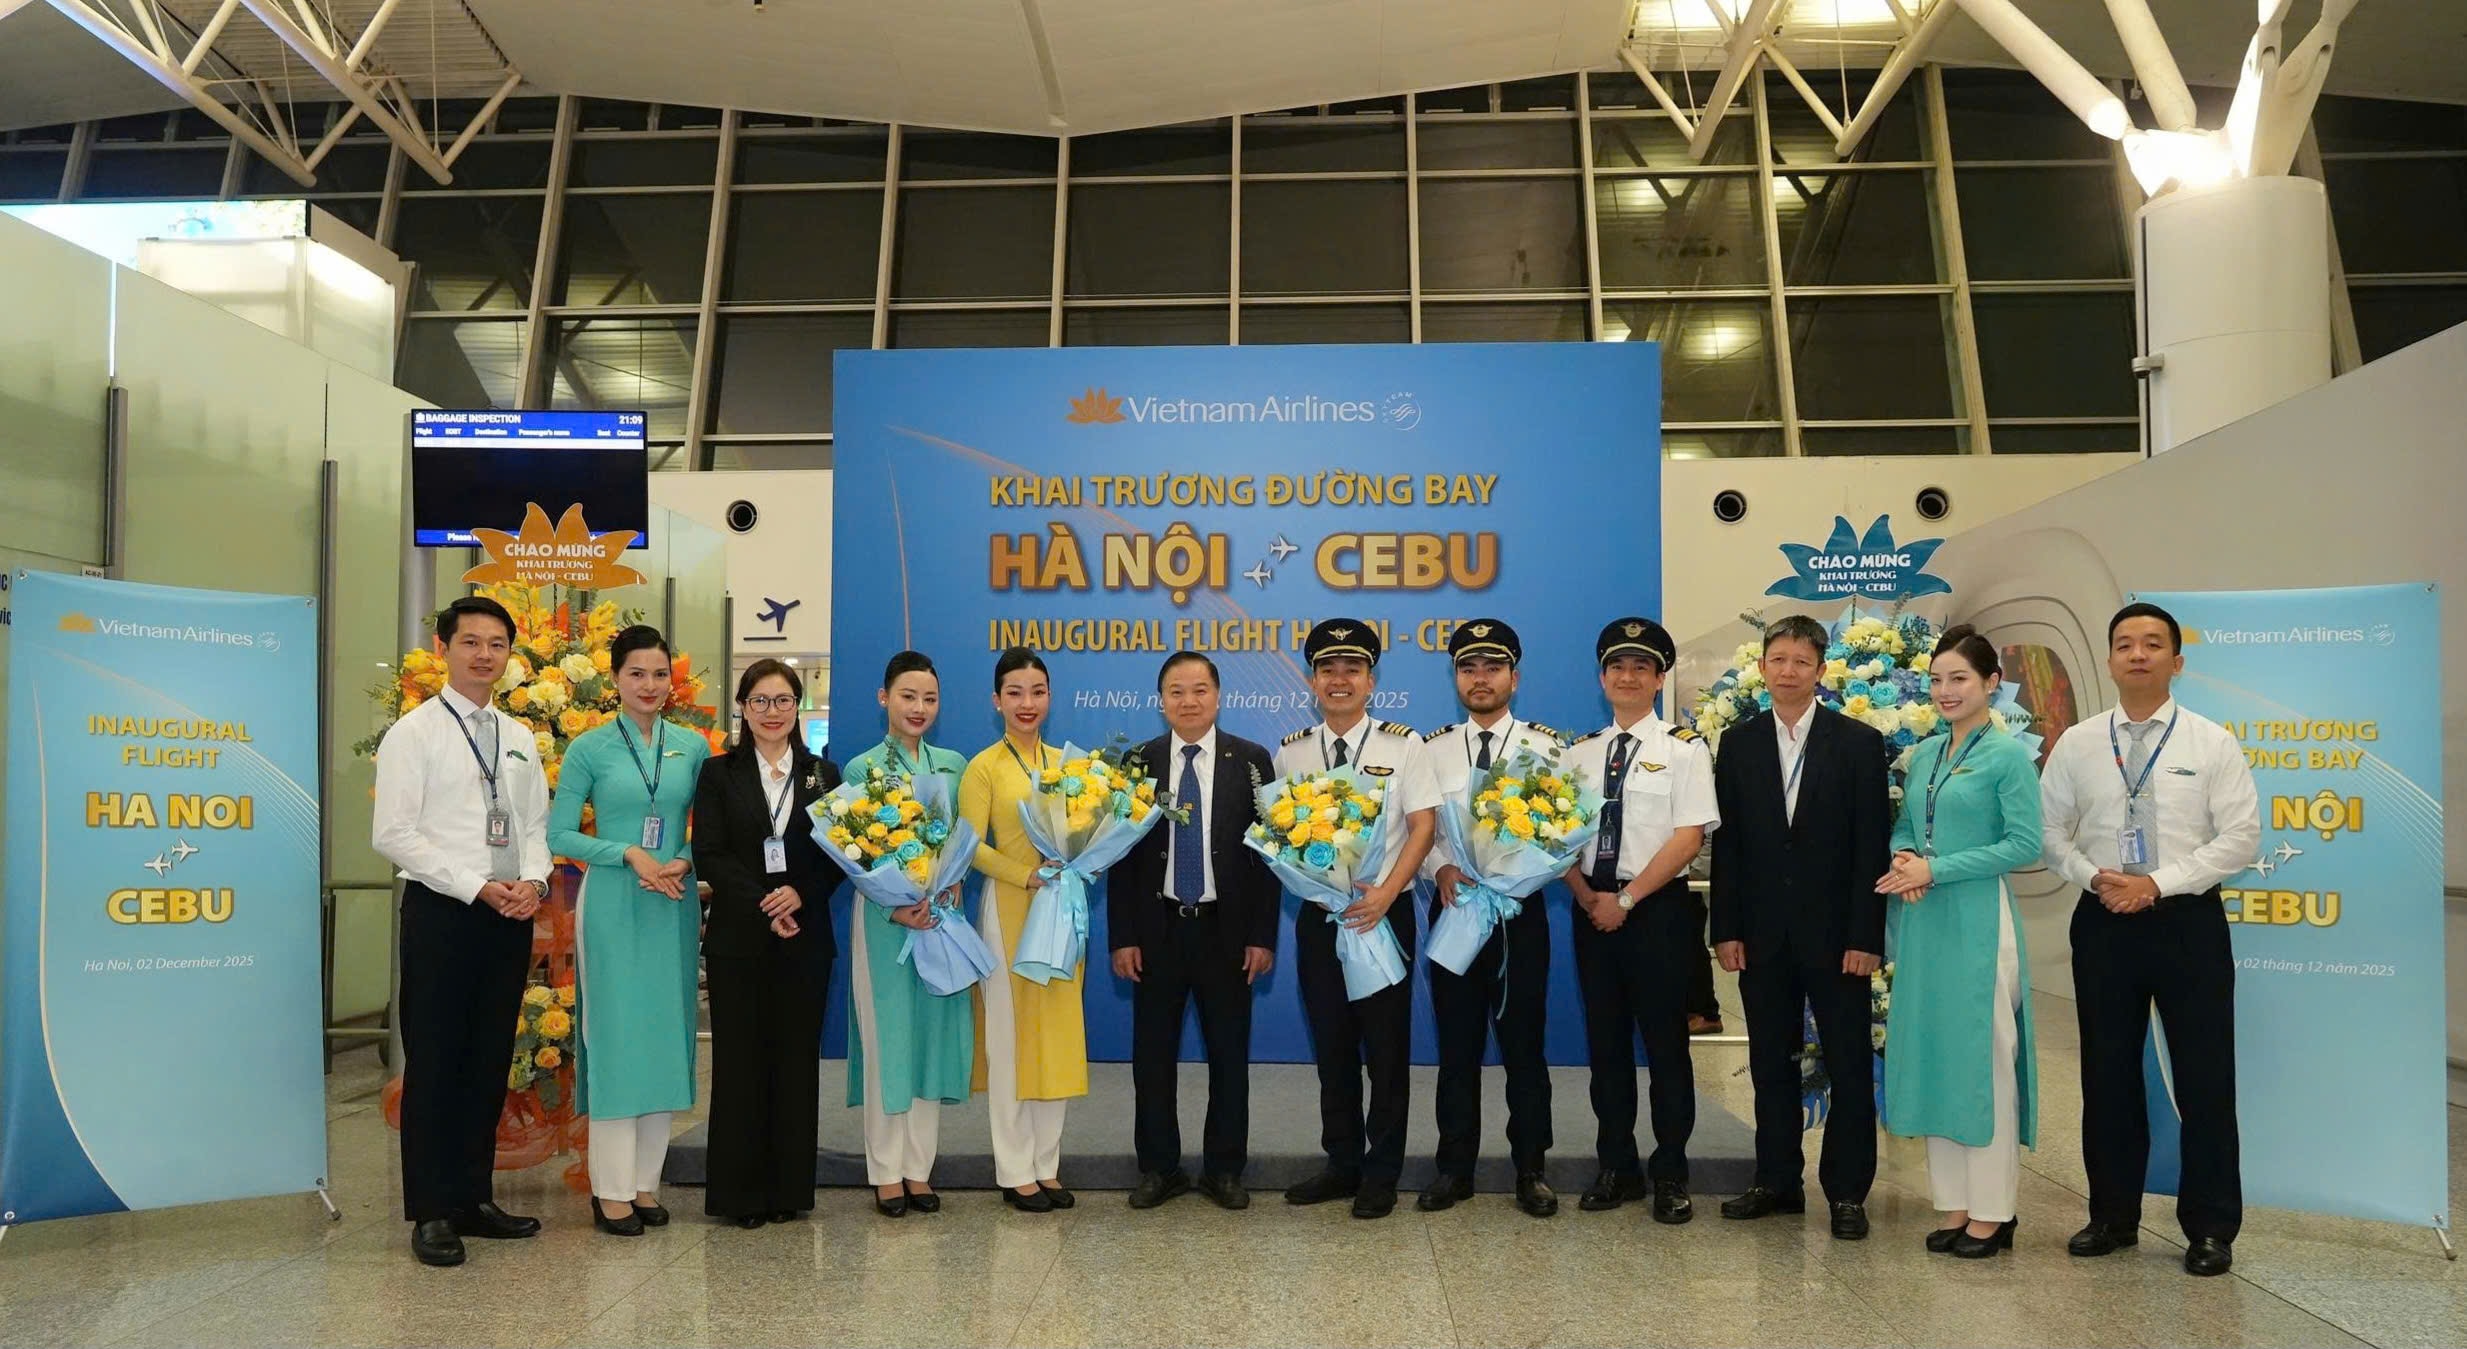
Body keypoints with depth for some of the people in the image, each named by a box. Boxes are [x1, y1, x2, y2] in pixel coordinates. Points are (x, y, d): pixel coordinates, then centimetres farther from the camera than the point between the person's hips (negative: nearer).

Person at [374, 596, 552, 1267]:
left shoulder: (519, 738, 14)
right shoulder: (415, 733, -4)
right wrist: (477, 887, -16)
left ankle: (473, 1197, 21)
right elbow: (393, 834, -10)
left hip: (511, 914, 6)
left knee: (490, 1061, 11)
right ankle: (432, 1212, 9)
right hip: (441, 910, -5)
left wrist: (533, 880, -5)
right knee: (435, 1062, 1)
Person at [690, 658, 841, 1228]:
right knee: (739, 1058, 1)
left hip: (805, 937, 1)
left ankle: (790, 1187, 13)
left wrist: (800, 894, -12)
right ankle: (740, 1191, 9)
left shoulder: (823, 775, 10)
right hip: (737, 936, -1)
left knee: (796, 1058, 4)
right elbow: (709, 856, -4)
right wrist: (763, 904, -14)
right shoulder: (719, 774, 6)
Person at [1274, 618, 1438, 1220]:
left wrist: (1384, 893, -17)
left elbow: (1423, 826, -6)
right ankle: (1343, 1164, 23)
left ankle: (1382, 1174, 14)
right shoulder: (1291, 752, 6)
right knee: (1332, 1046, 10)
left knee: (1387, 1046, 3)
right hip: (1318, 915, 3)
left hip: (1385, 913, -3)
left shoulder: (1403, 744, -2)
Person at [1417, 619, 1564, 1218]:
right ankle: (1454, 1169, 17)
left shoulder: (1545, 746, 1)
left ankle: (1531, 1170, 15)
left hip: (1521, 911, -1)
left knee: (1523, 1044, 5)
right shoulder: (1432, 750, 7)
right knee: (1457, 1046, 8)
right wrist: (1442, 869, -14)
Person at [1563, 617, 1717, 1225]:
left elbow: (1689, 836, -11)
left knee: (1665, 1041, 2)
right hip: (1593, 909, 4)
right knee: (1605, 1041, 9)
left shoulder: (1683, 749, -3)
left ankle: (1670, 1174, 13)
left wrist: (1626, 899, -13)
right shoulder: (1580, 753, 11)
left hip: (1658, 908, -4)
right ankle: (1616, 1167, 20)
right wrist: (1588, 897, -7)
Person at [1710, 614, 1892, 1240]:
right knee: (1771, 1063, 10)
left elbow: (1873, 846, -5)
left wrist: (1865, 935, -10)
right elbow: (1727, 843, 5)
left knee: (1850, 1066, 3)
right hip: (1763, 933, 3)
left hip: (1835, 932, -2)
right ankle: (1777, 1180, 21)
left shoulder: (1859, 743, -2)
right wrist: (1726, 929, -1)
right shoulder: (1739, 743, 6)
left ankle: (1847, 1190, 13)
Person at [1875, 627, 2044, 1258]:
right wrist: (1904, 859, -4)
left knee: (1982, 1059, -1)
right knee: (1931, 1057, 9)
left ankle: (1990, 1213, 10)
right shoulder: (1924, 754, 12)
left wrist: (1936, 869, -15)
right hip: (1922, 922, 7)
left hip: (1977, 921, -7)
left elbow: (2025, 845, -12)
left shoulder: (2008, 755, -7)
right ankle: (1954, 1204, 19)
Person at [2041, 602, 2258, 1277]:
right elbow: (2050, 831, 8)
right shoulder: (2077, 745, 5)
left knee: (2205, 1079, 2)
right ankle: (2113, 1215, 22)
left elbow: (2241, 836, -6)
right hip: (2103, 923, 2)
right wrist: (2093, 876, -11)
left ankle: (2210, 1228, 15)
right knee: (2107, 1075, 9)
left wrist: (2158, 883, -15)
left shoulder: (2211, 742, -1)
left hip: (2188, 921, -2)